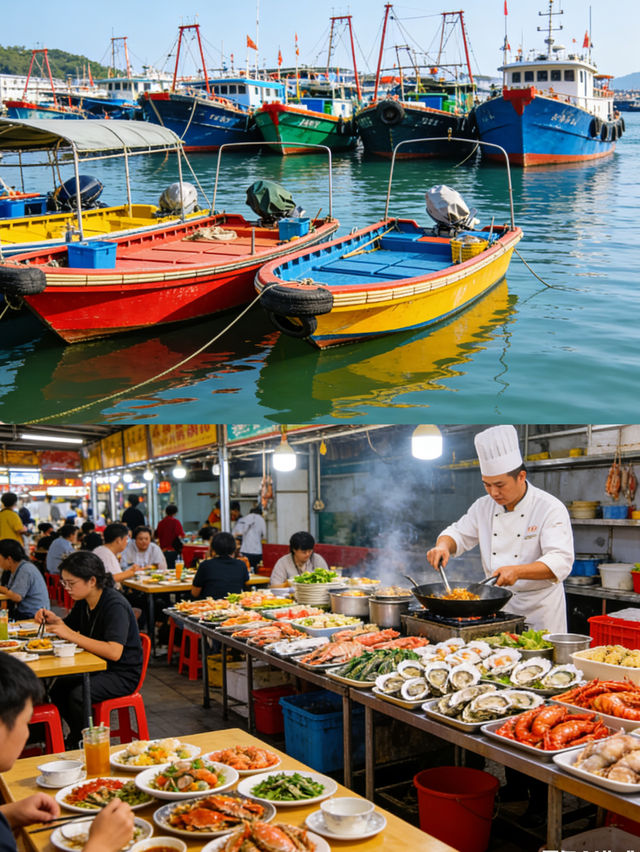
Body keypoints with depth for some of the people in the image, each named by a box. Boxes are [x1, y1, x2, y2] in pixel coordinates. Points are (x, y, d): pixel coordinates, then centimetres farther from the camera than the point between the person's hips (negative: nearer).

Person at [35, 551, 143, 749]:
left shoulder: (115, 605, -24)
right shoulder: (83, 602, 2)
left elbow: (114, 652, -35)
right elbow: (69, 625, 22)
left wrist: (71, 635, -34)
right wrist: (52, 619, -2)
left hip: (123, 675, -8)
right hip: (96, 668, 8)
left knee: (77, 695, -26)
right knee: (57, 688, -9)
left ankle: (81, 742, -2)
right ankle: (76, 736, 10)